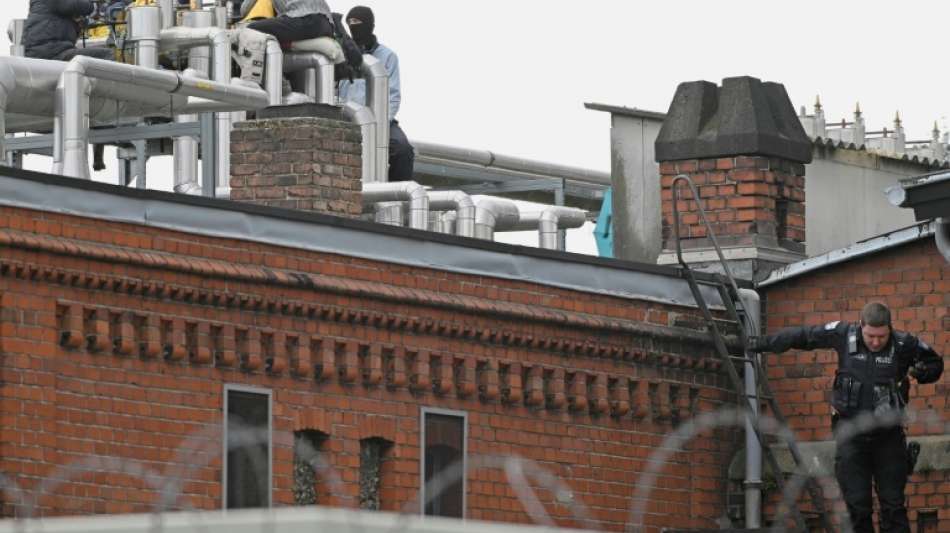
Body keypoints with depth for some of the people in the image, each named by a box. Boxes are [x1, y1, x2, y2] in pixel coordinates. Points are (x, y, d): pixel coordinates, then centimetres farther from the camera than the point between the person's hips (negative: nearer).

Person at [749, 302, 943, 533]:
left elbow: (935, 364, 8)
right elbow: (801, 336, 7)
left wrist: (922, 372, -15)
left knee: (893, 505, -1)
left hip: (888, 435, -1)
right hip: (851, 434, 1)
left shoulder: (904, 345, -8)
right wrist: (762, 343, 11)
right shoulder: (843, 336, -5)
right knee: (857, 506, 0)